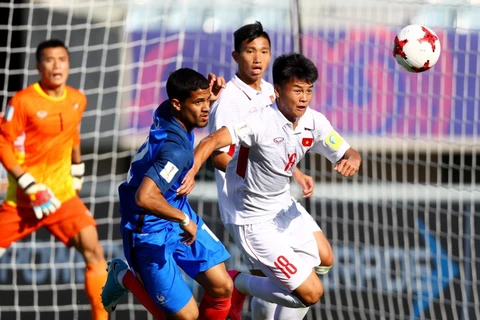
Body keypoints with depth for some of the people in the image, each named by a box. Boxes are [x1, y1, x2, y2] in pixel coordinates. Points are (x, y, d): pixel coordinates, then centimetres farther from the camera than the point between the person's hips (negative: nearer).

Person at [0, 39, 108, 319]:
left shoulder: (77, 100, 2)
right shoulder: (23, 101, -14)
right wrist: (29, 185, -18)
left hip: (62, 193, 3)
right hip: (23, 198, -3)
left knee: (94, 251, -13)